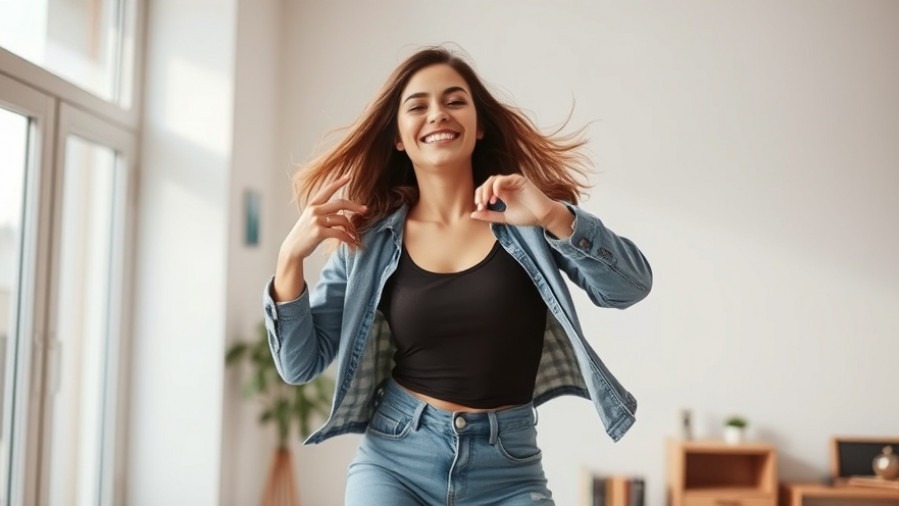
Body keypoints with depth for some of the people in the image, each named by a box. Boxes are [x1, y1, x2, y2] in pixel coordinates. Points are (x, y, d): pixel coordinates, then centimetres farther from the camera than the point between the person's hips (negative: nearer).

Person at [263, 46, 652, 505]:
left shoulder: (524, 219, -2)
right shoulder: (369, 241, -1)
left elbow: (631, 287, -11)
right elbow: (300, 364, 1)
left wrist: (554, 216, -26)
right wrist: (291, 257, -14)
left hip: (507, 468, 0)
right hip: (395, 461, 1)